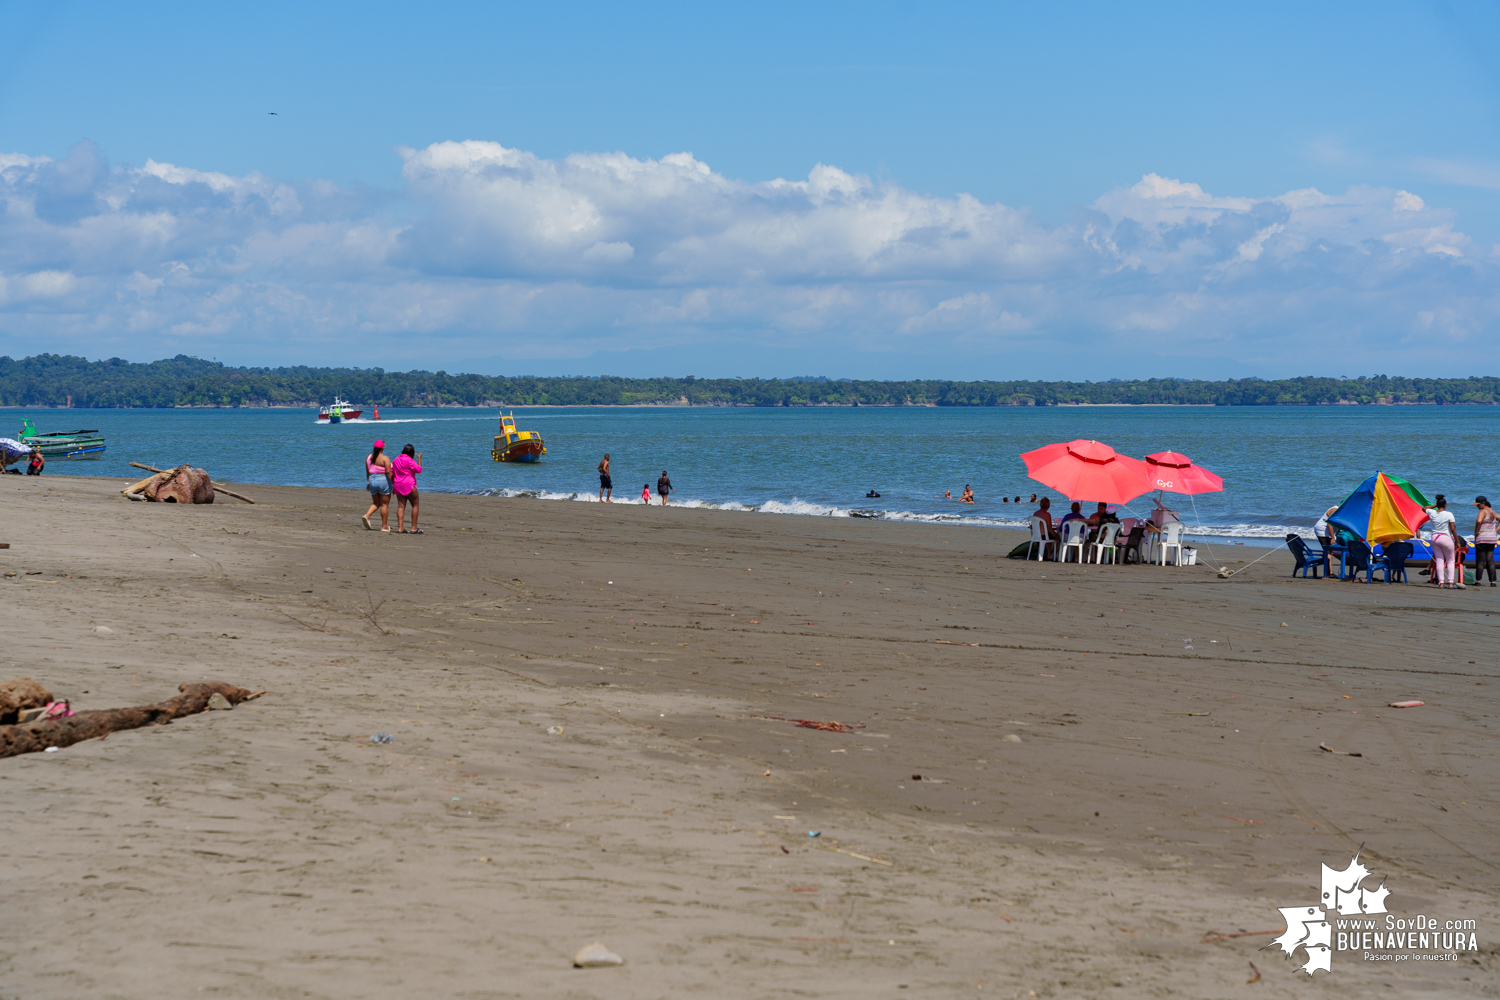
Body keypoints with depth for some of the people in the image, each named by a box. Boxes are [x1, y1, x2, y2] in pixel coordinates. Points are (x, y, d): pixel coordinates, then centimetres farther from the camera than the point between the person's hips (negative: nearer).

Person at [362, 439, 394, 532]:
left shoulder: (369, 457, 5)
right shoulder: (385, 458, -13)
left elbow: (367, 471, 13)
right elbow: (389, 472, -18)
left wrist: (368, 482, 24)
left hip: (372, 480, 6)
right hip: (383, 480, -6)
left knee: (376, 503, 18)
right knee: (385, 504, 4)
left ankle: (366, 516, -7)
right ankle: (384, 526, 7)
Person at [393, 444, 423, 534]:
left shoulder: (396, 460, 13)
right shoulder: (409, 460, -10)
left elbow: (391, 474, 15)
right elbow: (418, 469, -12)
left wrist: (393, 485, 21)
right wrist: (419, 458, -2)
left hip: (398, 486, 7)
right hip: (409, 486, -7)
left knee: (401, 506, 2)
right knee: (415, 505, 3)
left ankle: (400, 528, -7)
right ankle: (414, 528, 1)